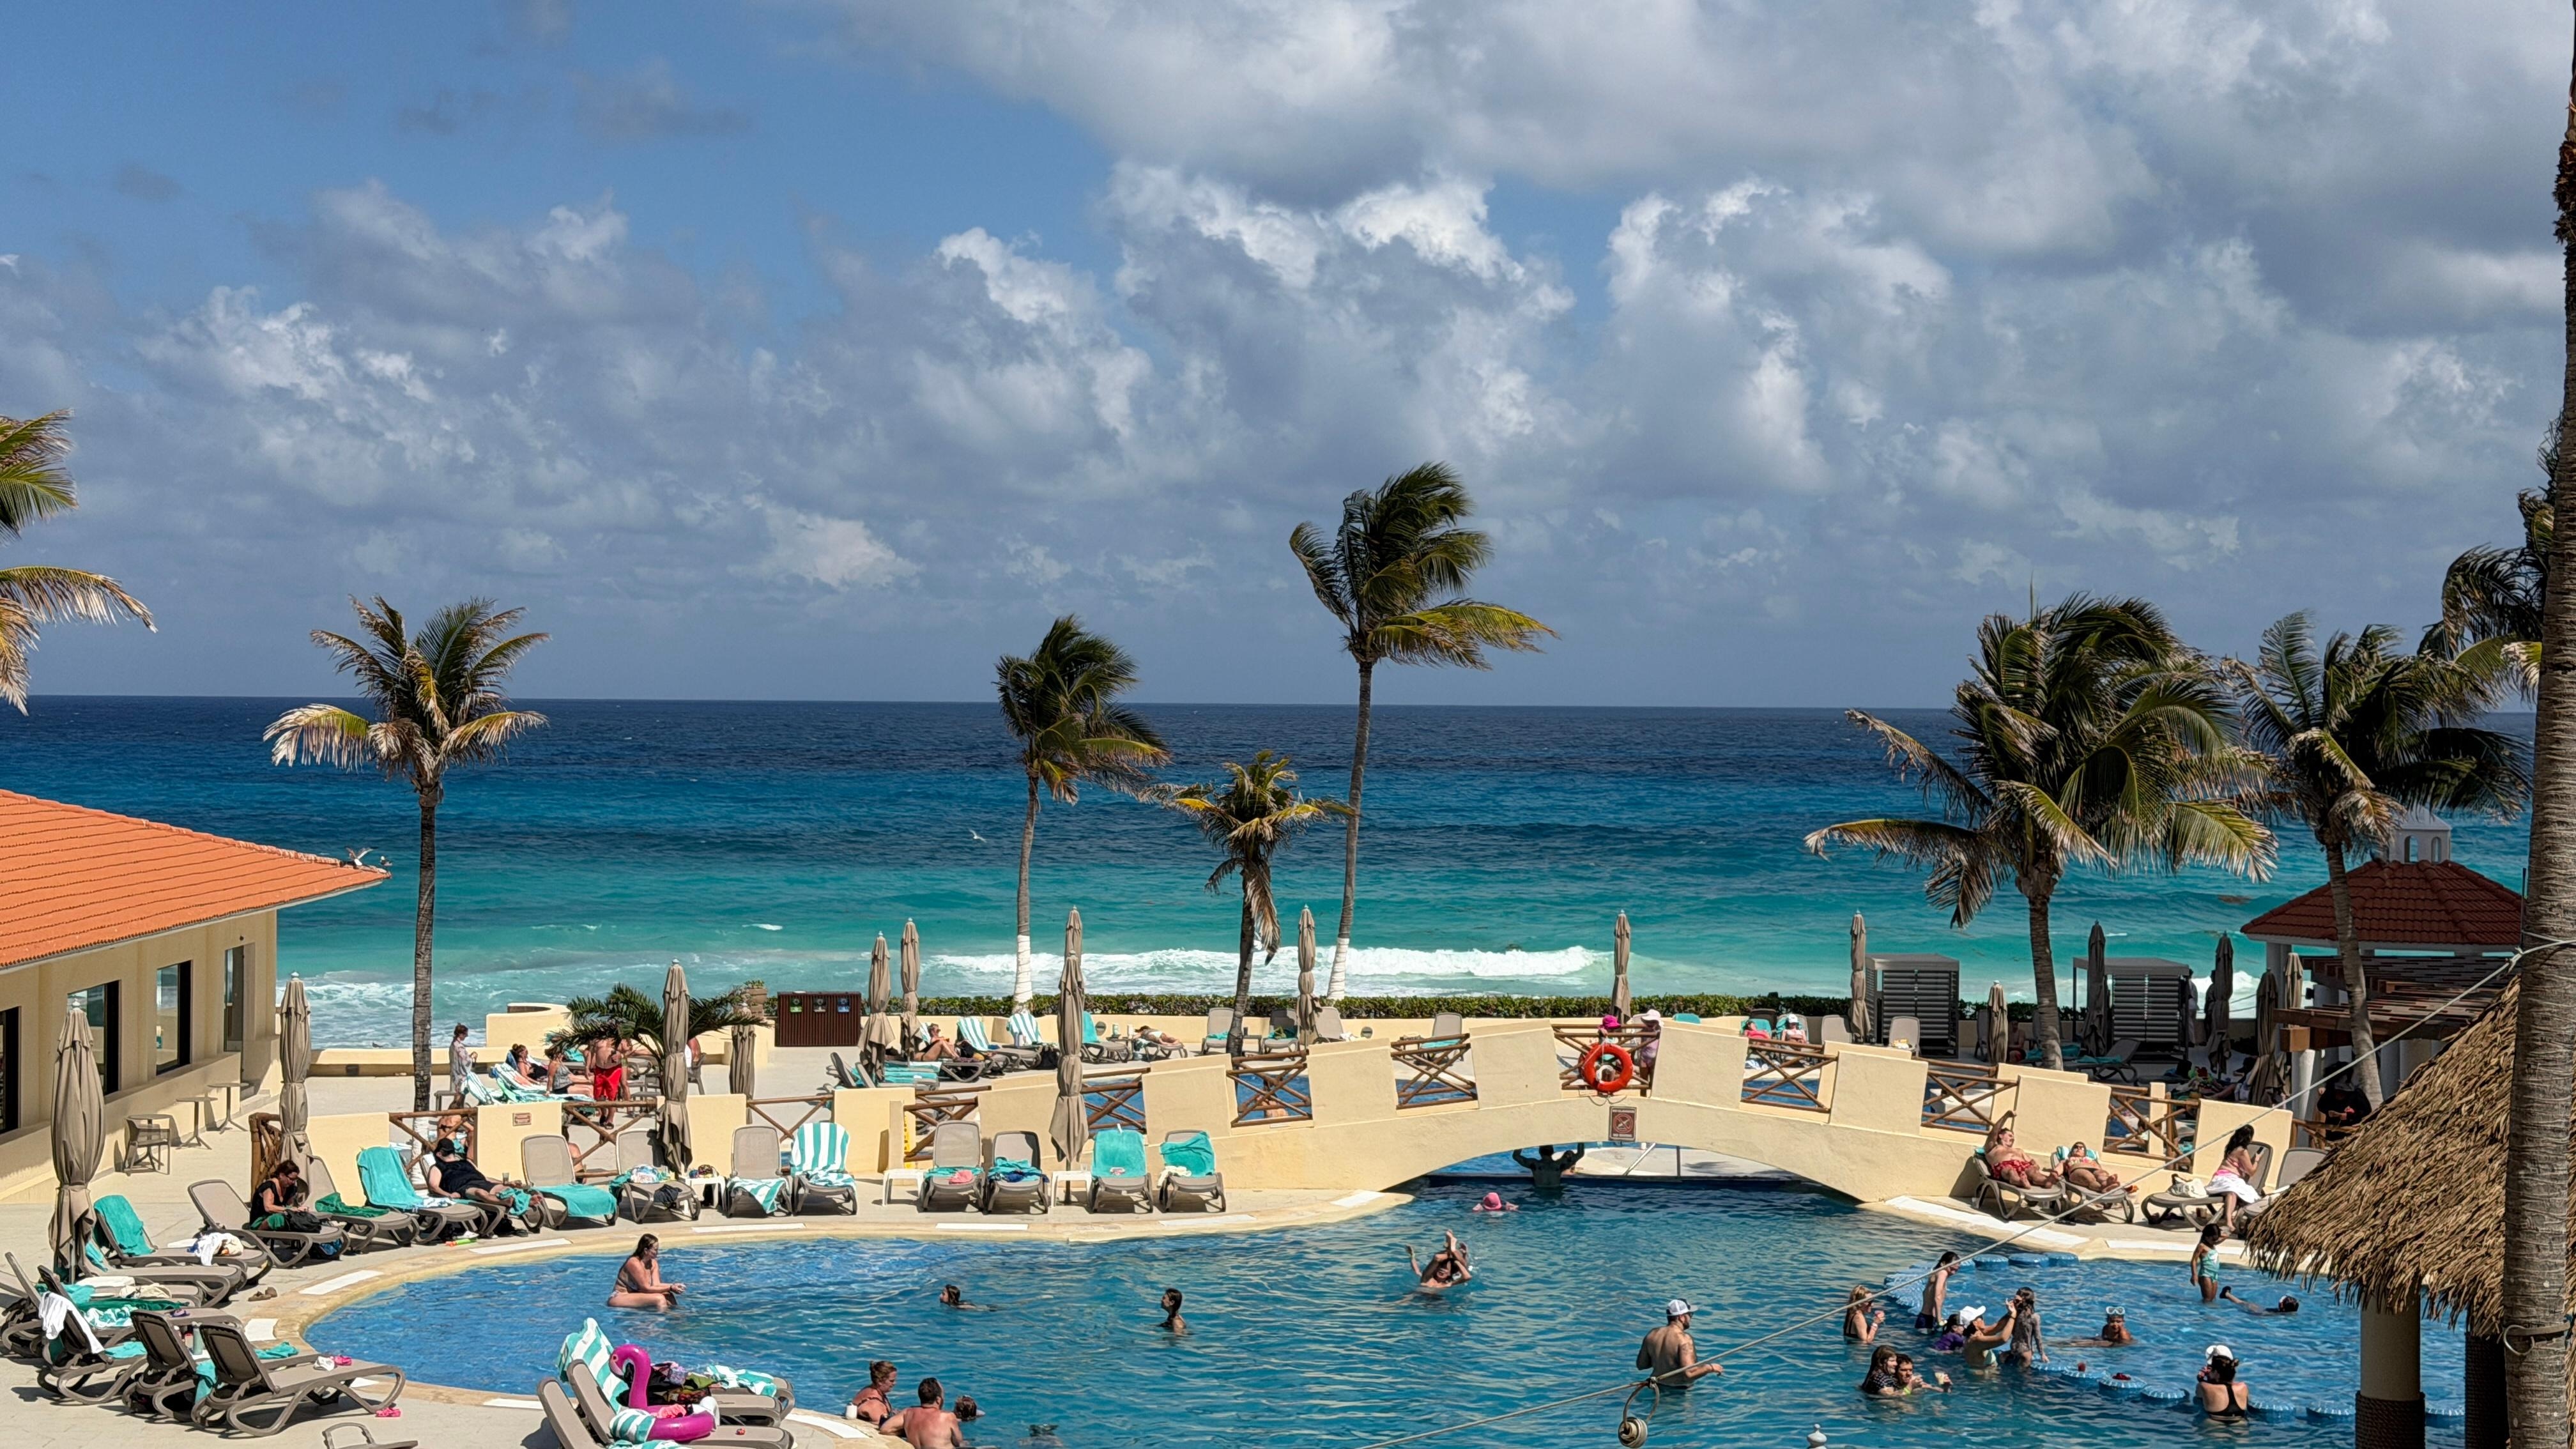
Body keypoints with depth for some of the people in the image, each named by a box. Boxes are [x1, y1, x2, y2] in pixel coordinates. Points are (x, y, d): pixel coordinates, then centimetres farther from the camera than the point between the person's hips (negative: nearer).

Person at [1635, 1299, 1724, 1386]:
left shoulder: (1653, 1335, 3)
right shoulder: (1683, 1339, -17)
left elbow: (1641, 1365, 12)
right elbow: (1689, 1373, -24)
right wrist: (1711, 1368, -10)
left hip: (1658, 1387, 7)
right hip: (1680, 1391, -7)